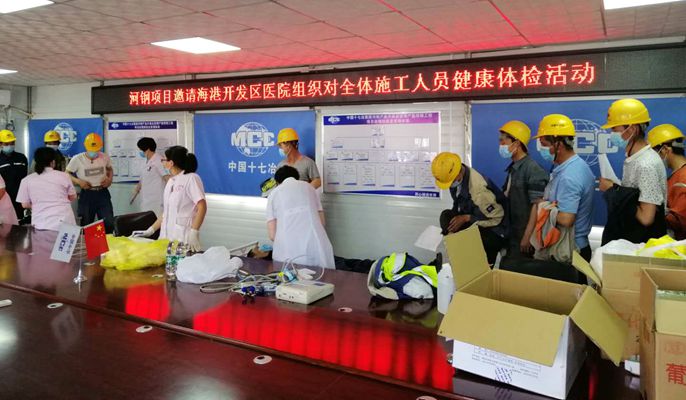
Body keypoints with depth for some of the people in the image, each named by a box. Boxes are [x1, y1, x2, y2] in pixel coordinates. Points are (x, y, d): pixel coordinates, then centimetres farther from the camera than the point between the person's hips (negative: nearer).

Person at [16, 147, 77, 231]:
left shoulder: (27, 180, 2)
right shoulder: (63, 175, 0)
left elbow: (25, 204, 7)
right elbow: (73, 197, 10)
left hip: (41, 224, 0)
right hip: (64, 221, 0)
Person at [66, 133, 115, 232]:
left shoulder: (105, 157, -1)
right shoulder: (77, 159, -9)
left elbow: (110, 169, 19)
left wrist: (109, 179, -1)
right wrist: (78, 181, -17)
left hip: (102, 194, 2)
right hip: (86, 195, -1)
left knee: (109, 223, -4)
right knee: (86, 225, 9)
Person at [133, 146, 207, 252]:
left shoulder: (191, 178, -6)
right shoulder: (171, 182, 16)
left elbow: (202, 207, -15)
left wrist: (194, 233, -22)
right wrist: (150, 231, 17)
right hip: (167, 237, 7)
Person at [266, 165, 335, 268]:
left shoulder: (274, 193, 14)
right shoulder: (308, 187, 19)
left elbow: (272, 234, 8)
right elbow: (322, 222, 16)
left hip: (289, 252, -1)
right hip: (316, 248, 1)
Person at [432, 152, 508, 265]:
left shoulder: (478, 187, -33)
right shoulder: (457, 180, -8)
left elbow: (497, 218, -23)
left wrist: (466, 218, -22)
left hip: (494, 232, -8)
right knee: (446, 216, -14)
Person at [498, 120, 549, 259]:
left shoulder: (533, 169, -15)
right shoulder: (513, 168, 10)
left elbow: (537, 206, -19)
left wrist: (528, 236, -21)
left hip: (524, 235, -8)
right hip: (512, 233, 8)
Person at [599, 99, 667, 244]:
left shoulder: (647, 165, -20)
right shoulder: (632, 159, 7)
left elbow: (646, 217, -23)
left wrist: (612, 191, -15)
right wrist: (614, 190, -2)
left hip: (641, 244, -8)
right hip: (626, 237, 8)